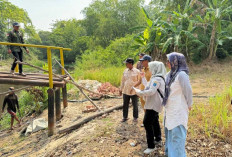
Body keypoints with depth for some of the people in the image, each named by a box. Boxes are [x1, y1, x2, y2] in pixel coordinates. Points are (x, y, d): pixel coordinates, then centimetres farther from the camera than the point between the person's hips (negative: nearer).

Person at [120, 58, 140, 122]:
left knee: (135, 105, 9)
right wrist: (121, 89, 11)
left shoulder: (137, 71, -5)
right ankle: (125, 117, 24)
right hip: (125, 91, 4)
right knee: (125, 105, 10)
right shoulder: (125, 71, 6)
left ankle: (135, 117, 26)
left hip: (134, 92, -3)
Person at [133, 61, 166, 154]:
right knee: (154, 121, 22)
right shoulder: (156, 78, 11)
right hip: (154, 104, 11)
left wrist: (139, 92, -22)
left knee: (147, 123, -8)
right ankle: (158, 140, 38)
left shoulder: (157, 79, -21)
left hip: (153, 105, -11)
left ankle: (151, 146, 0)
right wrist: (143, 77, 19)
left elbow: (151, 91, -30)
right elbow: (148, 86, 19)